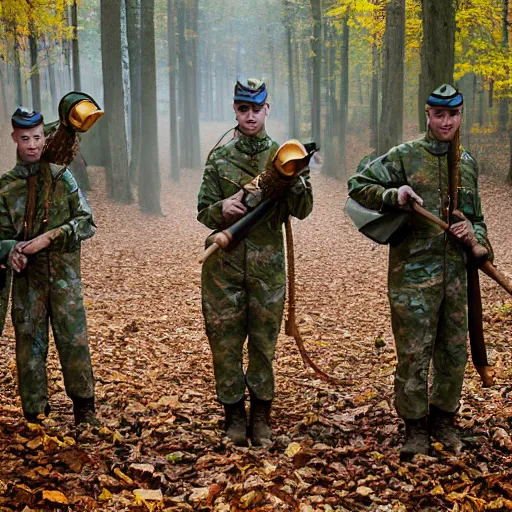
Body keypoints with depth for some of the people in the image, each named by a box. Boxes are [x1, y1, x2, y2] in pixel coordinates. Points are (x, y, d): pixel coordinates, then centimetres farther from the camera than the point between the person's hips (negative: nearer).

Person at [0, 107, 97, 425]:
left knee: (74, 340, -1)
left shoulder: (62, 177, 4)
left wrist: (49, 237, -12)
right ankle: (35, 414, 13)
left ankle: (84, 408, 12)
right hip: (27, 278, 1)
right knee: (29, 344, 4)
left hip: (64, 274, -1)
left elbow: (87, 223, 0)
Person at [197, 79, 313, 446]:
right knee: (225, 340, 4)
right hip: (225, 262, 0)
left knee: (264, 343, 6)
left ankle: (261, 416, 17)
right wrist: (222, 209, -17)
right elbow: (204, 212, 6)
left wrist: (297, 181, -21)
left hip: (267, 265, 0)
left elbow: (302, 211, -1)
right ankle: (234, 416, 17)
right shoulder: (220, 157, 6)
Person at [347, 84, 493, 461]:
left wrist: (475, 236, -2)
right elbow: (358, 185, -1)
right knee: (413, 353, -1)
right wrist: (393, 196, -18)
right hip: (412, 274, -5)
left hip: (455, 274, 5)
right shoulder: (404, 157, -3)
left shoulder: (468, 164, 12)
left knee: (454, 352, 11)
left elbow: (477, 217, 20)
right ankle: (415, 427, 13)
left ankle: (443, 419, 28)